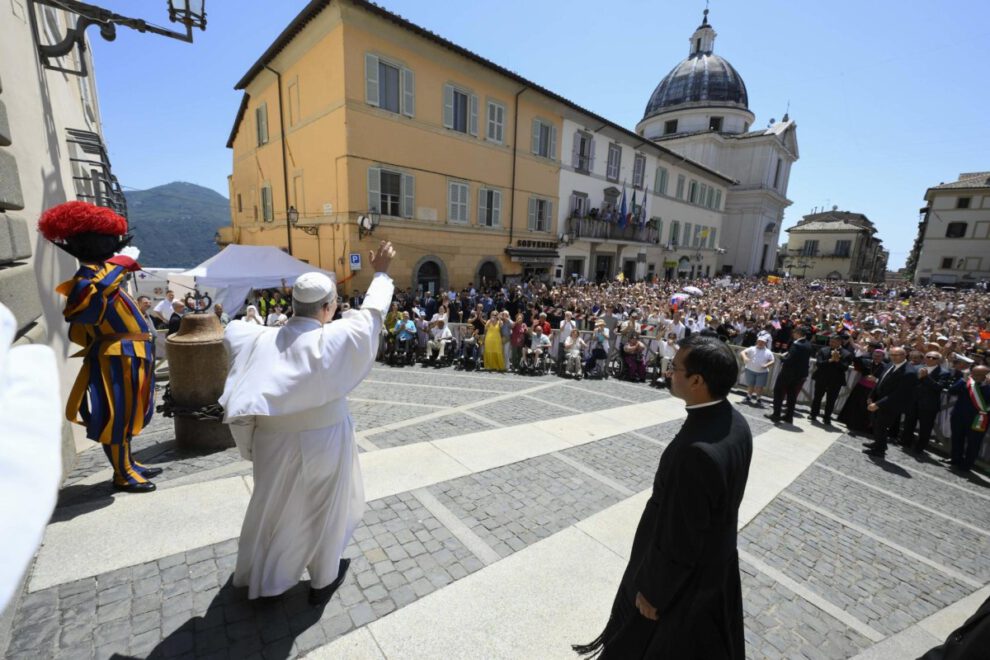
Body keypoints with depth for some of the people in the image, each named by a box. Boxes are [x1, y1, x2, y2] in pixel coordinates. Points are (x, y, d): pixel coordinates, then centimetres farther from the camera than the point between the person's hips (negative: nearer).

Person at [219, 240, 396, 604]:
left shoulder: (261, 339, -9)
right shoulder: (334, 339, -22)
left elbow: (232, 329, 12)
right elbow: (372, 313, -9)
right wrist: (381, 273, 2)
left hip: (273, 442, 4)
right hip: (322, 442, -4)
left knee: (274, 506, 26)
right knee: (324, 510, 17)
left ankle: (260, 576, 48)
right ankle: (323, 580, 38)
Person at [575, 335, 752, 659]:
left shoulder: (696, 450, -40)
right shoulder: (735, 423, -11)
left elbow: (678, 539, -29)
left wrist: (651, 591, -12)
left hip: (682, 576, -8)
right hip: (717, 561, 8)